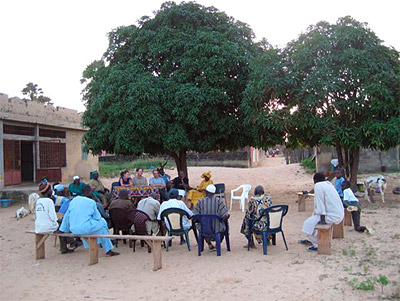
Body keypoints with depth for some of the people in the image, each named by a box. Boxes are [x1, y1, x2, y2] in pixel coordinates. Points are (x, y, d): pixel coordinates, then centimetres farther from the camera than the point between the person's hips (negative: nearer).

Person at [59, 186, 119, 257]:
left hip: (74, 230, 7)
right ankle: (108, 250, 18)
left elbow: (67, 216, 16)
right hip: (85, 228, -6)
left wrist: (63, 229, 26)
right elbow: (97, 217, 4)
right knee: (102, 222, 15)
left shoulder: (74, 200, 9)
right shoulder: (91, 202, -4)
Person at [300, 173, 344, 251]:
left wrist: (322, 218, -18)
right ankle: (310, 240, 34)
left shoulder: (318, 186, -12)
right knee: (314, 216, 25)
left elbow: (320, 203, -18)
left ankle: (317, 245, 2)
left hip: (333, 216, -10)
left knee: (309, 223, -4)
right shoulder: (329, 184, 15)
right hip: (339, 214, 10)